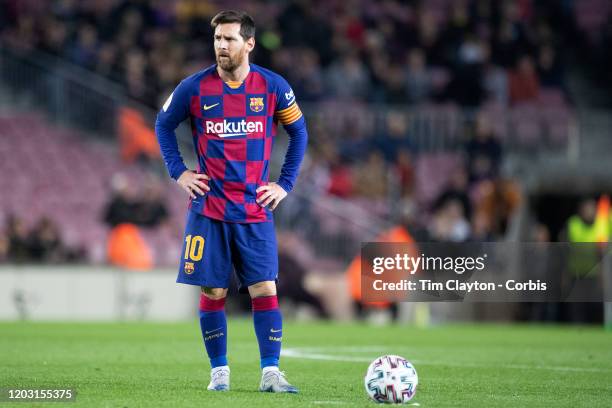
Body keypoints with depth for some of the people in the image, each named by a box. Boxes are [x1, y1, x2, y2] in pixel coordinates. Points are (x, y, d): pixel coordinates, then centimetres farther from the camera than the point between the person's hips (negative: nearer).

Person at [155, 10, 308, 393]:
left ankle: (271, 373, -3)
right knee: (213, 292, 2)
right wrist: (178, 172, 4)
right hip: (209, 210, 0)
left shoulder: (272, 86, -2)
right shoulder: (195, 88, -2)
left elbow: (299, 132, 12)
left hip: (255, 211, 0)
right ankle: (219, 371, 13)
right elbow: (164, 124, 14)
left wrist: (286, 183, 5)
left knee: (265, 289, -7)